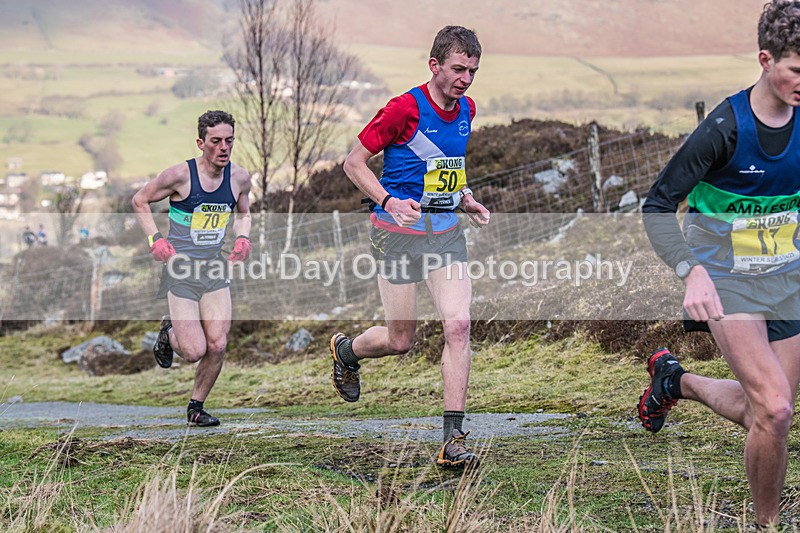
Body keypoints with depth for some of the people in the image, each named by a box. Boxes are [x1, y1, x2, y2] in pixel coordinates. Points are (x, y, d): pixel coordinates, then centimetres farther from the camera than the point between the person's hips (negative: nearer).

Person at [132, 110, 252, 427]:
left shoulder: (240, 178, 0)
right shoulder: (180, 175, -14)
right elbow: (140, 201, 0)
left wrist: (242, 237, 1)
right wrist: (155, 238, -11)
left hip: (215, 269, 4)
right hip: (181, 269, -4)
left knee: (218, 345, -6)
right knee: (194, 352, -10)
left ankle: (196, 406, 16)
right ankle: (169, 333, 26)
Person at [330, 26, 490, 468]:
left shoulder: (466, 110, 7)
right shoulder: (404, 108, -15)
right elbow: (354, 162, -9)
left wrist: (466, 199, 10)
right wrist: (388, 201, -23)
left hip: (446, 233, 5)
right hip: (398, 233, -5)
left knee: (458, 325, -12)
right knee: (400, 341, 2)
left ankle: (453, 439, -8)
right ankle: (345, 350, 39)